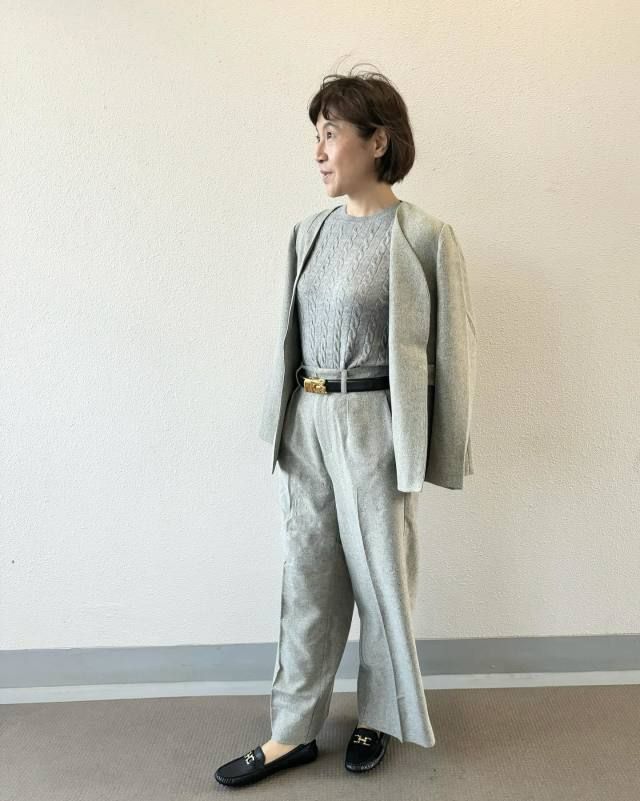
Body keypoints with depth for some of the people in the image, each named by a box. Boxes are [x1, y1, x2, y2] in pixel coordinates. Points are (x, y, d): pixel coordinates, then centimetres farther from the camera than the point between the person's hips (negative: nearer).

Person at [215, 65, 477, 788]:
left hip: (373, 424, -5)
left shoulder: (424, 238, -8)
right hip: (304, 422, 5)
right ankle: (293, 731, 28)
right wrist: (288, 420, 11)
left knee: (379, 572, 11)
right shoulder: (311, 232, 8)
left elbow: (449, 353, -6)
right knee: (307, 574, 12)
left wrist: (428, 450, -4)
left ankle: (378, 716, 36)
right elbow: (294, 334, 12)